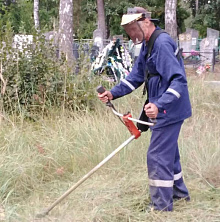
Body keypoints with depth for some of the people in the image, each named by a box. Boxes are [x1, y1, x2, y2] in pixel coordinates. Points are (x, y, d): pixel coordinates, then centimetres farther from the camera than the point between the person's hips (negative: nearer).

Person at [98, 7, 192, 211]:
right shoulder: (147, 45, 10)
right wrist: (113, 93, -1)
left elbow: (179, 80, -29)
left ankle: (162, 207, 5)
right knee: (168, 152, 22)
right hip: (164, 109, 10)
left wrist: (159, 105, -40)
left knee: (157, 156, -5)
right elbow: (136, 77, 12)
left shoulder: (162, 44, -23)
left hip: (170, 110, -10)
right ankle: (179, 193, 39)